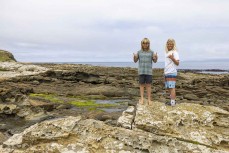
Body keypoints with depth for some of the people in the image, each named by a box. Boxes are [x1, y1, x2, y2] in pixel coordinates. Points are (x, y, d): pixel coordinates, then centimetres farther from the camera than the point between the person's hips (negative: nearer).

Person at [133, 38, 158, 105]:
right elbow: (135, 61, 6)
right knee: (142, 85, 4)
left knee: (148, 85, 1)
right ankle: (142, 99, 9)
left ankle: (149, 99, 6)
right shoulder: (139, 52, 5)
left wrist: (156, 57, -17)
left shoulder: (151, 52, 4)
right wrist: (135, 57, -15)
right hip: (141, 71, 1)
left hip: (149, 71, 0)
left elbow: (155, 61, 5)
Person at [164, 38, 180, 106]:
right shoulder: (167, 52, 16)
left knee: (172, 87, -10)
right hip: (167, 73, 9)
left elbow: (177, 63, -14)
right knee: (169, 88, 11)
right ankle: (172, 101, 18)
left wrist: (173, 58, -30)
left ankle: (172, 102, -9)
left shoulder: (174, 52, -7)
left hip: (172, 73, -8)